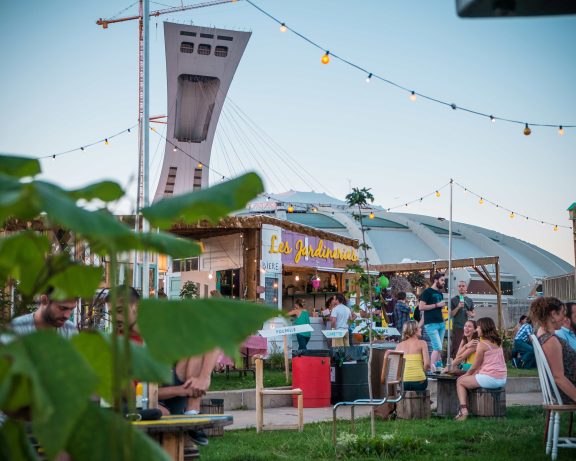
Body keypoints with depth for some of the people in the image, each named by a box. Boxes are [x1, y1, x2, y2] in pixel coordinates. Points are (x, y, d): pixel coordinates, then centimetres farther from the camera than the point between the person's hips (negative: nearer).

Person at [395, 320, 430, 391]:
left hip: (403, 383, 3)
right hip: (418, 382, -3)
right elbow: (427, 364, -8)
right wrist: (422, 371, 10)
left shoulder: (399, 345, 9)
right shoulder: (422, 343, 1)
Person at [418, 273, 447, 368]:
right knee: (438, 347, -12)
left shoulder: (440, 294, 19)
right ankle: (431, 368, -7)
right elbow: (421, 307, -12)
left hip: (441, 323, 7)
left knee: (438, 348, 5)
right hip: (431, 324, -7)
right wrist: (437, 305, -12)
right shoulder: (427, 292, -4)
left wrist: (443, 305, 8)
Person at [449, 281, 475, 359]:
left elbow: (474, 313, 21)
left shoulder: (470, 300, 15)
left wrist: (471, 314, -2)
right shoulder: (454, 300, 3)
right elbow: (451, 314, -2)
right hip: (457, 327, -4)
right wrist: (458, 307, -17)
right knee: (455, 347, -9)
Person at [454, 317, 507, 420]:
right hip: (502, 379, 9)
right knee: (471, 379, 30)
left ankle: (464, 410, -6)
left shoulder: (482, 344, -11)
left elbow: (475, 366, -4)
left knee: (460, 382, 9)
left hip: (490, 379, -9)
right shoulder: (498, 343, 14)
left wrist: (466, 375, 12)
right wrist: (473, 373, 17)